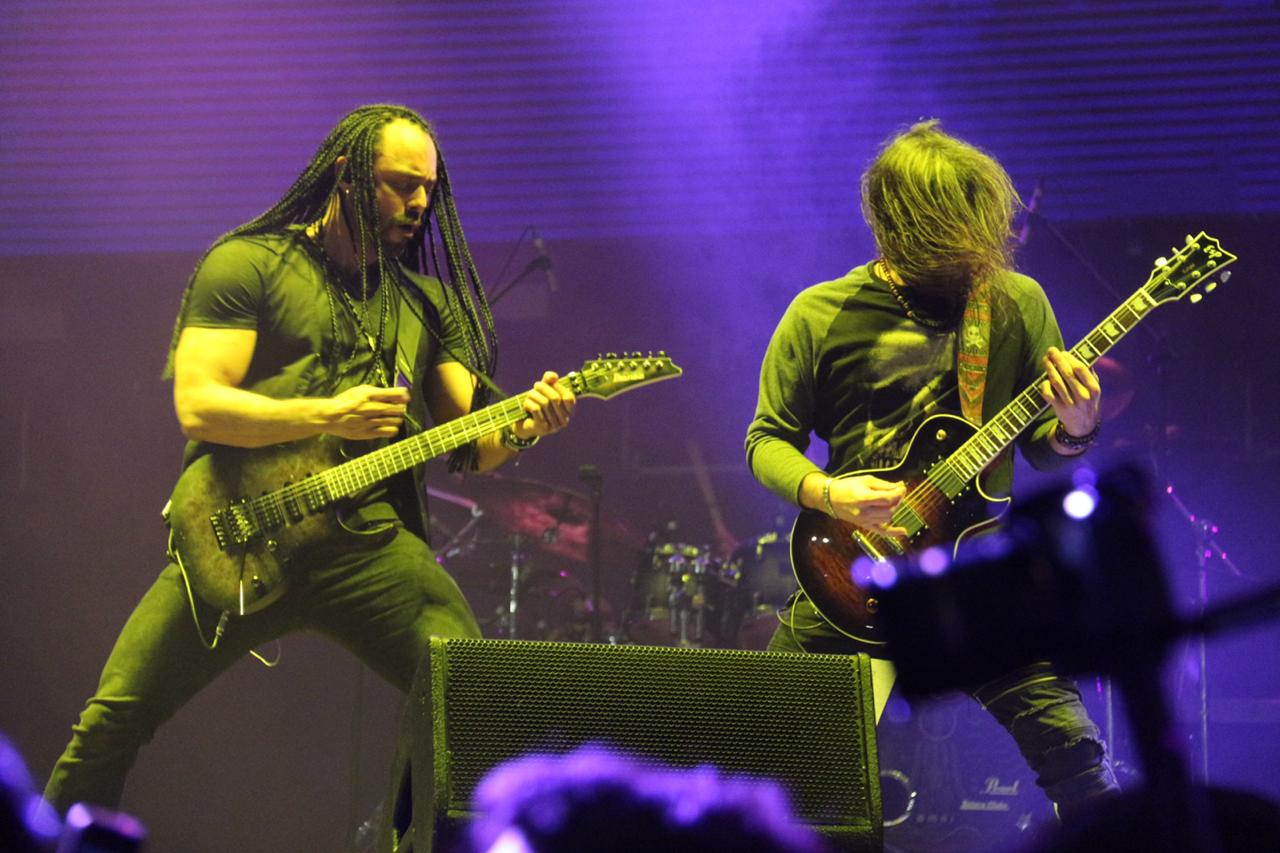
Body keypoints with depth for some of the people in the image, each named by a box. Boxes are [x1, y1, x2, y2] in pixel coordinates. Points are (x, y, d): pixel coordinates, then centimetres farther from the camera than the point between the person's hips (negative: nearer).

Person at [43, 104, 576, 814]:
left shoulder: (428, 299, 18)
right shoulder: (247, 265, 5)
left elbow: (469, 446, 12)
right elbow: (197, 405, -6)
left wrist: (520, 426, -11)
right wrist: (329, 417, -18)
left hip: (372, 536, 3)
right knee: (114, 718, -8)